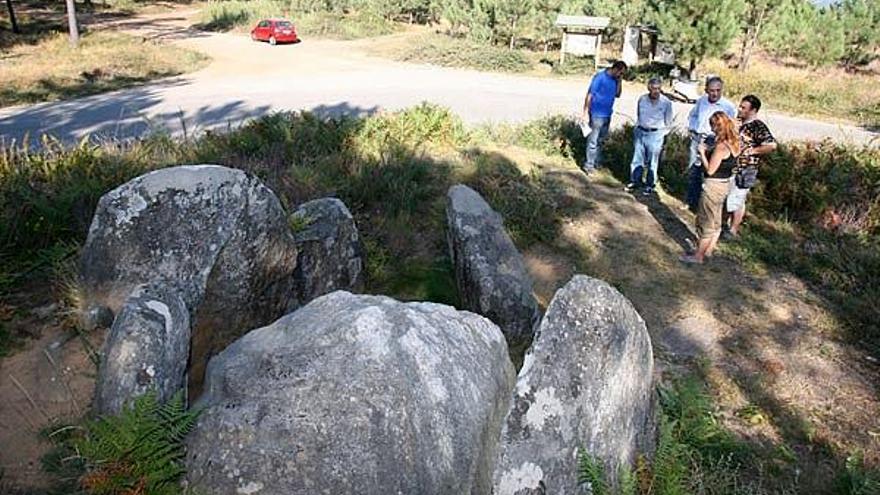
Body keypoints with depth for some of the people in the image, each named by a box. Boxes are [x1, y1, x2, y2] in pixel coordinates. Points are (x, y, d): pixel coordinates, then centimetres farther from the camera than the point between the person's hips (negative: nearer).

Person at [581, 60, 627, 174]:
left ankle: (596, 162, 27)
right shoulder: (600, 77, -15)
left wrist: (619, 81, -2)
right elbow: (589, 95, -15)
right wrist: (585, 113, -17)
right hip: (597, 115, -7)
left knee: (601, 140, 16)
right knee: (593, 141, -3)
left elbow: (617, 95, 12)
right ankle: (589, 165, 4)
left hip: (607, 115, 7)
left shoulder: (615, 79, 6)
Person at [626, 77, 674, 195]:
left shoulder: (666, 102, -10)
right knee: (637, 159, 9)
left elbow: (668, 123, 0)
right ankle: (635, 181, 22)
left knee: (652, 162, 4)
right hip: (640, 132, 3)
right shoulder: (642, 99, -1)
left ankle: (649, 185, 14)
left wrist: (662, 135, 0)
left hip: (655, 135, -3)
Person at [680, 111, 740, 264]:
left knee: (705, 223, 3)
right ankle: (708, 250, 35)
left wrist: (702, 153, -13)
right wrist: (708, 151, 6)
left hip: (713, 186, -9)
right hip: (724, 184, 9)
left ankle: (698, 256, 14)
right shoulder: (734, 143, 3)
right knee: (715, 222, 21)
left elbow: (710, 170, -22)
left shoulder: (721, 146, -25)